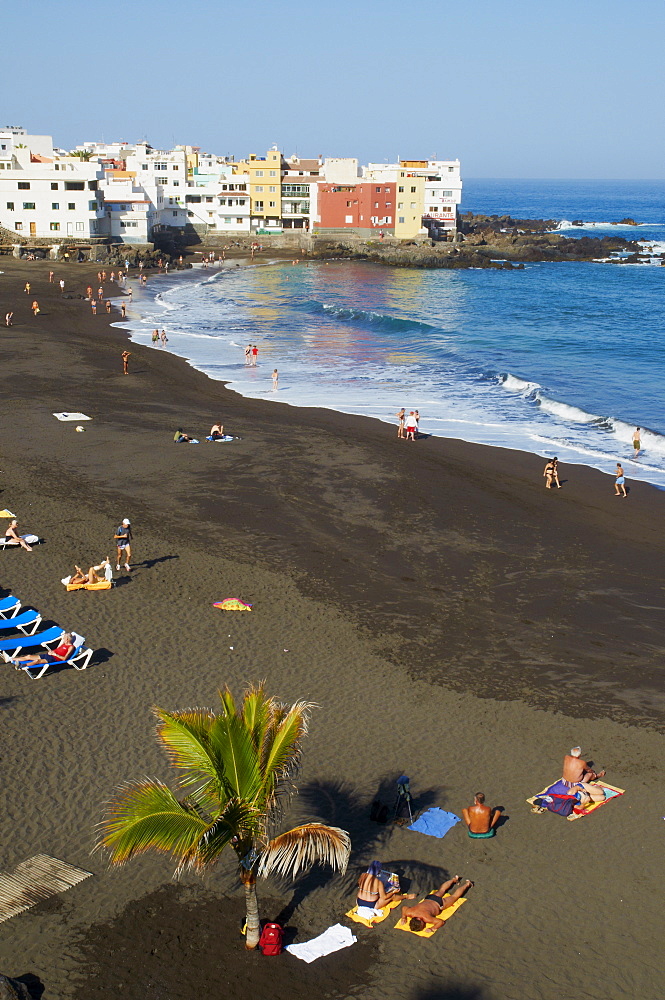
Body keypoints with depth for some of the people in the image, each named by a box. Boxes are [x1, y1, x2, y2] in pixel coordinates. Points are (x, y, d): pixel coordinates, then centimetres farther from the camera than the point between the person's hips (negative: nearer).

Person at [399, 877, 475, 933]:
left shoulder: (426, 918, -43)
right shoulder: (409, 912, -31)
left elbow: (441, 922, -40)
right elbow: (404, 907, -10)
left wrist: (432, 929, -48)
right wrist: (403, 918, -17)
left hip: (438, 904, -5)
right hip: (428, 899, 5)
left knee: (454, 896, 22)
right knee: (441, 890, 34)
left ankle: (467, 884, 45)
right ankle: (454, 879, 59)